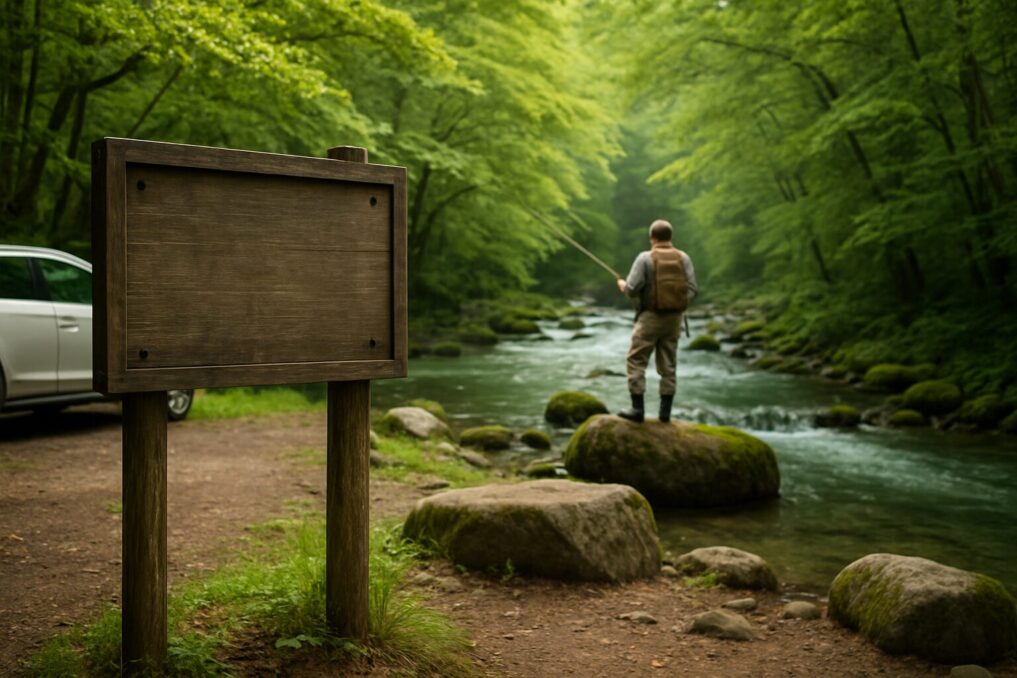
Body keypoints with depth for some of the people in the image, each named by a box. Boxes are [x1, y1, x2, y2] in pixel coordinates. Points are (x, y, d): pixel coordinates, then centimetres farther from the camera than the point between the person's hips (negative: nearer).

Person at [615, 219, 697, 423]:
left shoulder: (645, 258, -9)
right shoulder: (683, 258, 2)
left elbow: (632, 289, -12)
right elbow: (692, 290, 0)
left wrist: (622, 285, 10)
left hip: (650, 317, -4)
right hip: (674, 317, 4)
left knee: (636, 361, 3)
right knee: (668, 365, 10)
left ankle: (638, 408, -2)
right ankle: (665, 411, 11)